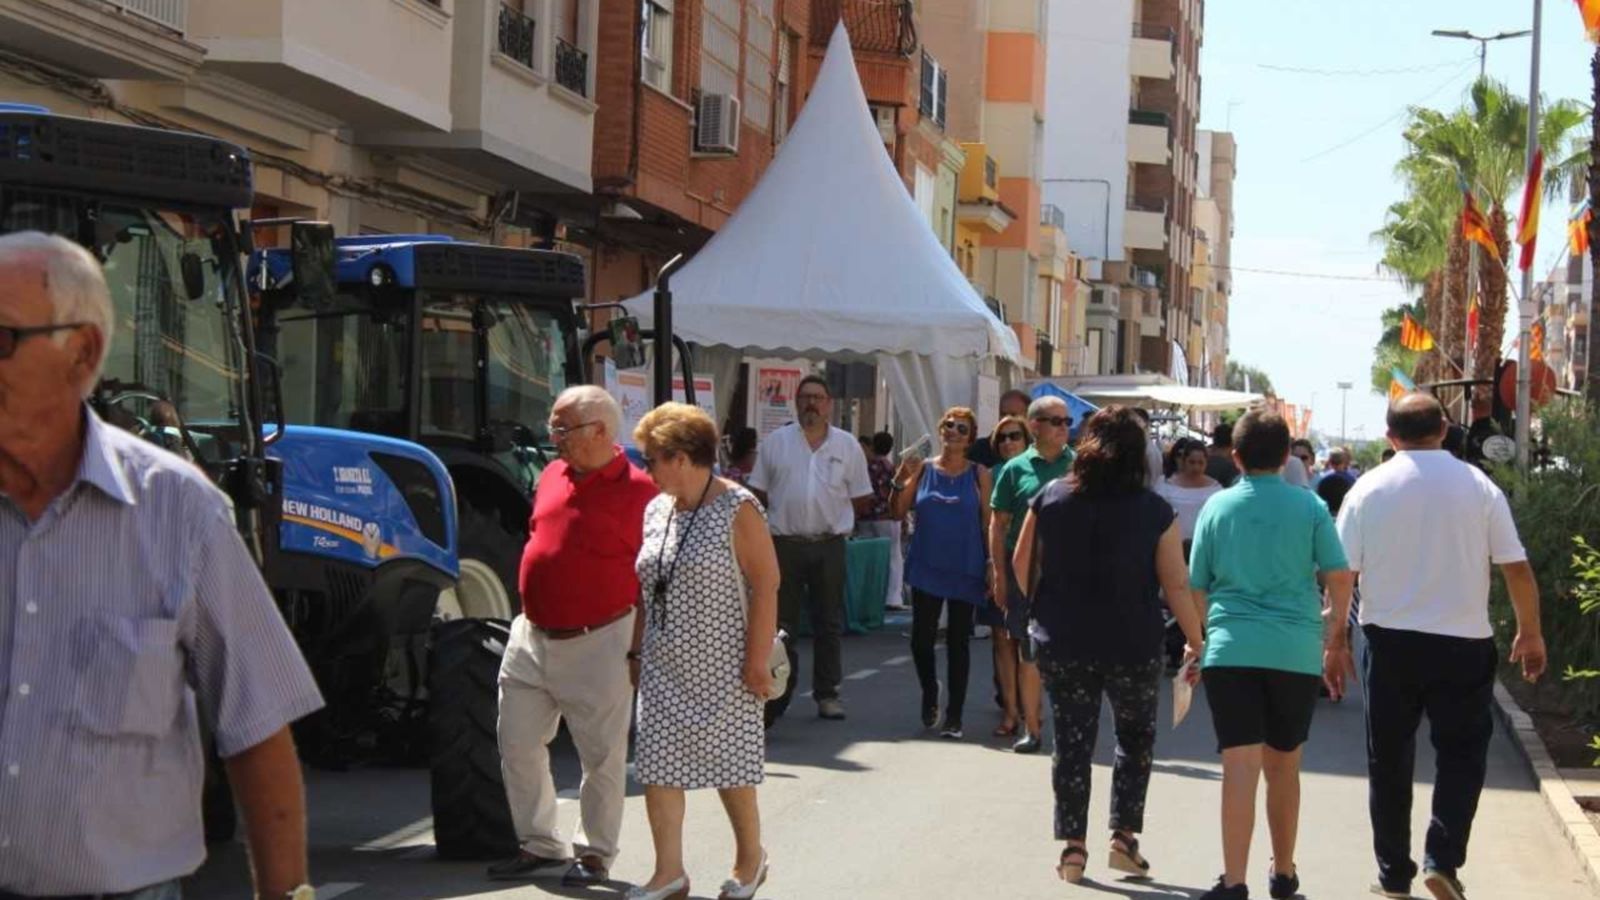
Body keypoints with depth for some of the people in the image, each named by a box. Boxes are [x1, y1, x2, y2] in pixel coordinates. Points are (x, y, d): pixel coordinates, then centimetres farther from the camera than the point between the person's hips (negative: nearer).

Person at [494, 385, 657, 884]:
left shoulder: (638, 490, -13)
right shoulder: (552, 475, 8)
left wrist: (639, 650, -13)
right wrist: (527, 615, 18)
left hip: (597, 644, -7)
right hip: (532, 636, 7)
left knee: (602, 756, 5)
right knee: (518, 746, 10)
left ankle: (594, 852, 19)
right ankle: (539, 845, 22)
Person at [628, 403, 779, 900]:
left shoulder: (736, 509, -11)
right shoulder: (656, 510, 9)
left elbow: (766, 584, -14)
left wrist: (757, 658, -18)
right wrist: (637, 648, 13)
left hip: (720, 667, -6)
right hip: (663, 667, 6)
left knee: (728, 763, 6)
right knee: (657, 764, 1)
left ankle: (751, 857, 26)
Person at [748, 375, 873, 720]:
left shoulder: (848, 446, 6)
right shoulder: (776, 442, 4)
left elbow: (861, 499, 9)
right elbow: (758, 493, 8)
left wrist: (834, 518, 5)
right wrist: (780, 518, 3)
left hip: (829, 546, 1)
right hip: (785, 545, -1)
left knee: (829, 624, 6)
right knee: (778, 622, 2)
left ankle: (827, 693, 14)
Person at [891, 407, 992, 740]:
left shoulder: (979, 475, 3)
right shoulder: (923, 469, 5)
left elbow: (988, 522, 3)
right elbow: (899, 512, 3)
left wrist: (992, 563, -3)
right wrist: (902, 479, -11)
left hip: (965, 569, -1)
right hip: (927, 566, 1)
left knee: (958, 641, 3)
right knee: (921, 638, -2)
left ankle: (954, 715, 11)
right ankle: (930, 695, 25)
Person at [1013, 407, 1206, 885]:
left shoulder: (1050, 499, -2)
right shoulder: (1155, 512, -9)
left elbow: (1022, 567, 6)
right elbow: (1176, 586, -10)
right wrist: (1196, 643, 0)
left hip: (1063, 644, 2)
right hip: (1134, 647, -1)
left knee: (1071, 740, 10)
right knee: (1136, 737, 18)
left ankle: (1072, 846, 8)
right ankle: (1124, 835, 12)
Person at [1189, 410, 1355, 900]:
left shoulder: (1217, 506, 5)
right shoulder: (1309, 506, 5)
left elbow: (1196, 587, 9)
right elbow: (1339, 577, 0)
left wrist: (1196, 642, 24)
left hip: (1230, 648, -1)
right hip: (1296, 651, 1)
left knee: (1241, 764, -6)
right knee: (1283, 764, 15)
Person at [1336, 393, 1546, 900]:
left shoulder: (1368, 489, -2)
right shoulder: (1478, 486, -3)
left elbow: (1341, 573, -4)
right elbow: (1517, 569, -3)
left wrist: (1336, 638, 5)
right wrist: (1530, 633, 9)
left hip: (1390, 640, 1)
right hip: (1464, 643, -1)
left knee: (1389, 762, 12)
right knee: (1461, 754, 11)